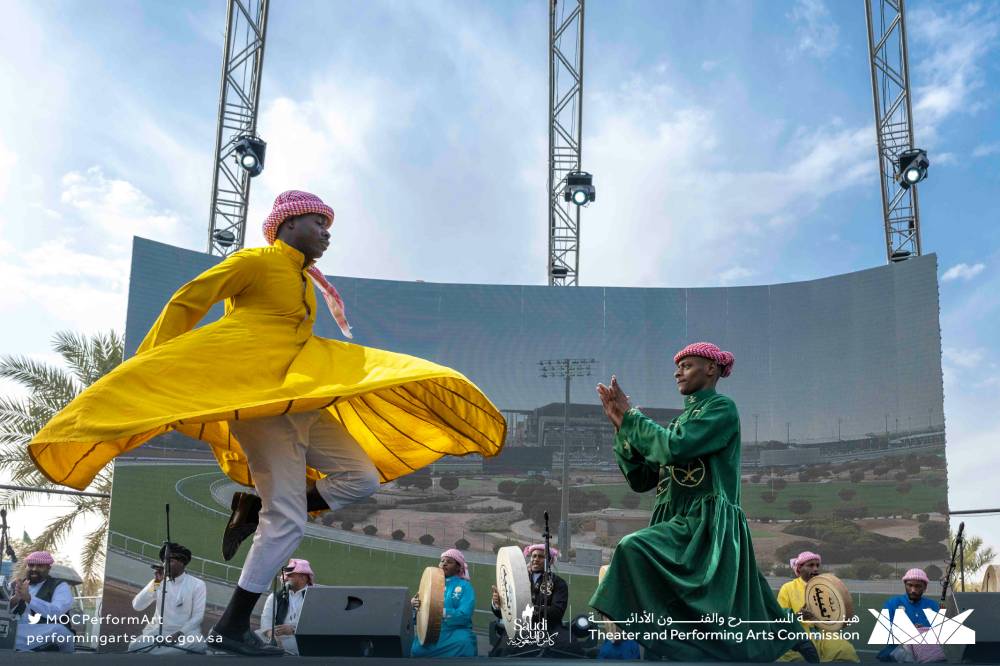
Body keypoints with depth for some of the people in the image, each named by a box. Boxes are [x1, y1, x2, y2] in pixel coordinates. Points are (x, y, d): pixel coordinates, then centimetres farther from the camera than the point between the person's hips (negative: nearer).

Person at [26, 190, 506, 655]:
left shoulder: (304, 280, 19)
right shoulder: (254, 263, -5)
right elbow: (185, 303, -5)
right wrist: (149, 370, -6)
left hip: (302, 404, 9)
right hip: (256, 401, -9)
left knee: (362, 478, 3)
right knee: (287, 520, -12)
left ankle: (254, 511, 4)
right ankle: (231, 628, -1)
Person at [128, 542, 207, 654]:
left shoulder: (197, 584, 0)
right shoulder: (158, 582, 8)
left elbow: (198, 616, -4)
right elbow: (137, 606, -3)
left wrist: (179, 634, -18)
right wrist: (156, 583, -11)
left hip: (185, 632, -2)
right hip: (158, 631, 2)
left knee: (199, 646, -35)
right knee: (134, 646, -28)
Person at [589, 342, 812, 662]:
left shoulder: (722, 408, -2)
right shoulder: (679, 421, 20)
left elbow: (674, 448, -18)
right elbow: (641, 479, 14)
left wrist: (631, 414, -7)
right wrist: (622, 425, 5)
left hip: (708, 527, -8)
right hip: (681, 527, 8)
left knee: (634, 549, -27)